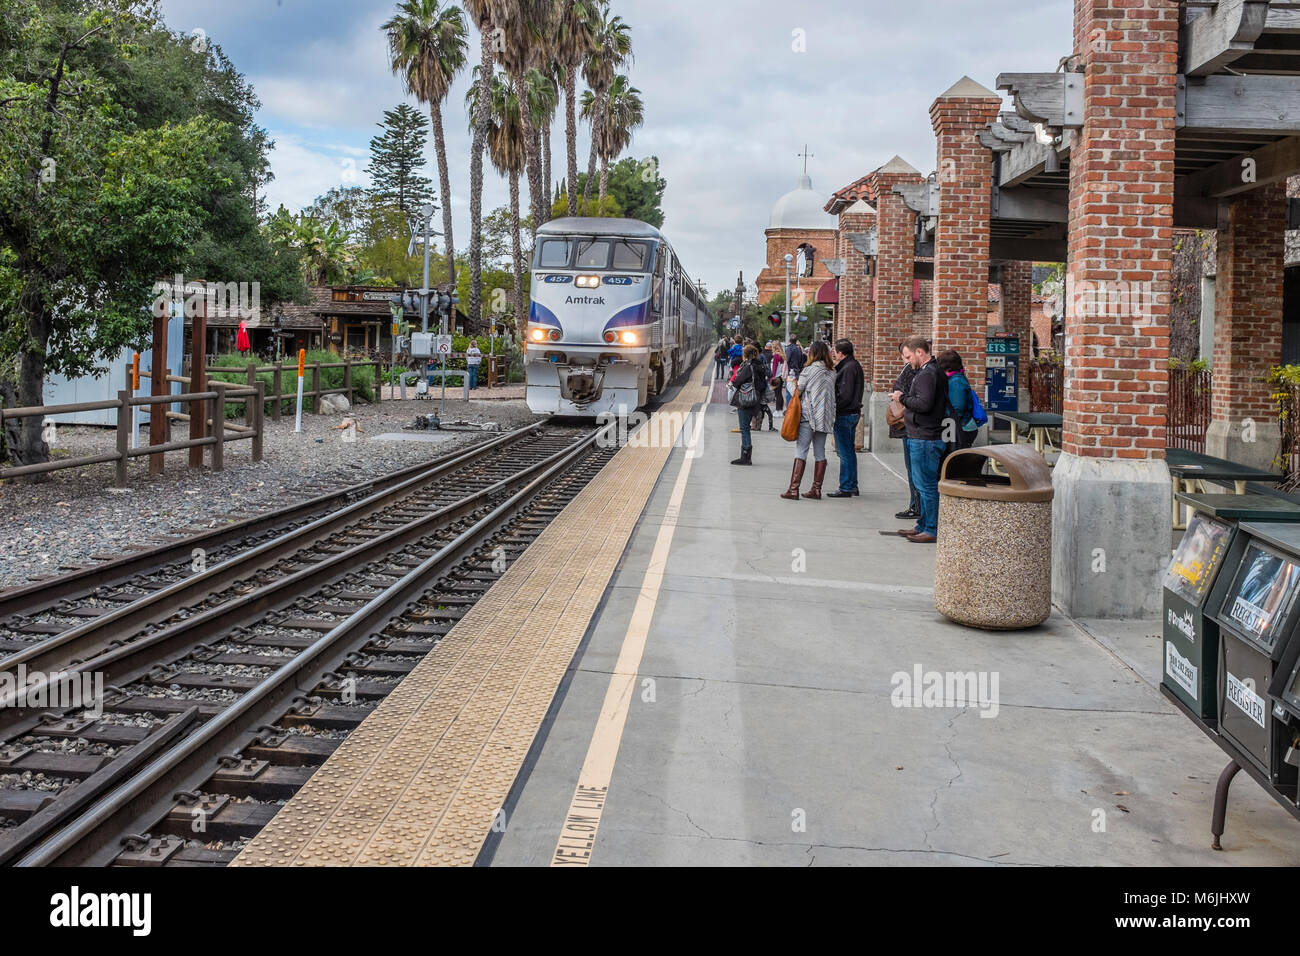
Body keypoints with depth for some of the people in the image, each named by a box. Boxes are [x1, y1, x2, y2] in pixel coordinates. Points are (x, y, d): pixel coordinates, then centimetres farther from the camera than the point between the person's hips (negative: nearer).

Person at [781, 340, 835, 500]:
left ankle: (794, 489, -10)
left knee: (801, 451, -6)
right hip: (825, 417, 6)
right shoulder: (831, 373, 9)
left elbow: (798, 391, -4)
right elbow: (832, 395, 10)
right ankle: (816, 489, 11)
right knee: (820, 452, 9)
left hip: (808, 416, -5)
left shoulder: (809, 370, -8)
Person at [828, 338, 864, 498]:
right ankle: (852, 486, 23)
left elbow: (845, 396, -22)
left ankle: (846, 488, 0)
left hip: (844, 415, -10)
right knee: (849, 451, 16)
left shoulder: (848, 368, -18)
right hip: (853, 413, 10)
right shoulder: (854, 365, 14)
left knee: (845, 453, -5)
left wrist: (832, 407, -14)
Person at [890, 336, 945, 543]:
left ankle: (932, 530, -2)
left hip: (924, 438, -11)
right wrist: (908, 415, 16)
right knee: (923, 483, 17)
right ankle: (923, 525, 24)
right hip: (923, 436, 11)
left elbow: (924, 403, -26)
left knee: (927, 485, -6)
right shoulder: (934, 370, 17)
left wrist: (902, 398, -12)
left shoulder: (927, 373, -16)